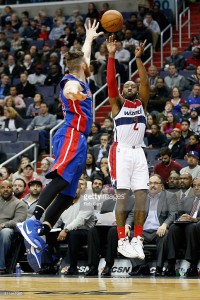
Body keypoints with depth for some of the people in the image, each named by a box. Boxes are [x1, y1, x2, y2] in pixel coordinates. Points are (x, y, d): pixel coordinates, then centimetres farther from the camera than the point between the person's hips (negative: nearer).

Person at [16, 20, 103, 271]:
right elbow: (70, 92, -32)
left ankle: (40, 234, -10)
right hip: (71, 137, -10)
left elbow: (83, 56, 45)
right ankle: (33, 221, -45)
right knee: (61, 178, -29)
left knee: (67, 194, -1)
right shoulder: (72, 82, -4)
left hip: (77, 140, 10)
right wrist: (76, 95, -54)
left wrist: (89, 38, 59)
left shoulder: (80, 80, 23)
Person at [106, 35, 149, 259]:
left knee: (141, 196, -2)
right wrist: (111, 56, -13)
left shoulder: (142, 104, 15)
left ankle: (137, 240, 5)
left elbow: (145, 83, 0)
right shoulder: (118, 104, 7)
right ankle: (122, 241, -5)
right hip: (121, 152, -4)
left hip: (138, 153, 4)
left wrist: (138, 58, -7)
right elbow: (111, 82, -6)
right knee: (122, 196, -7)